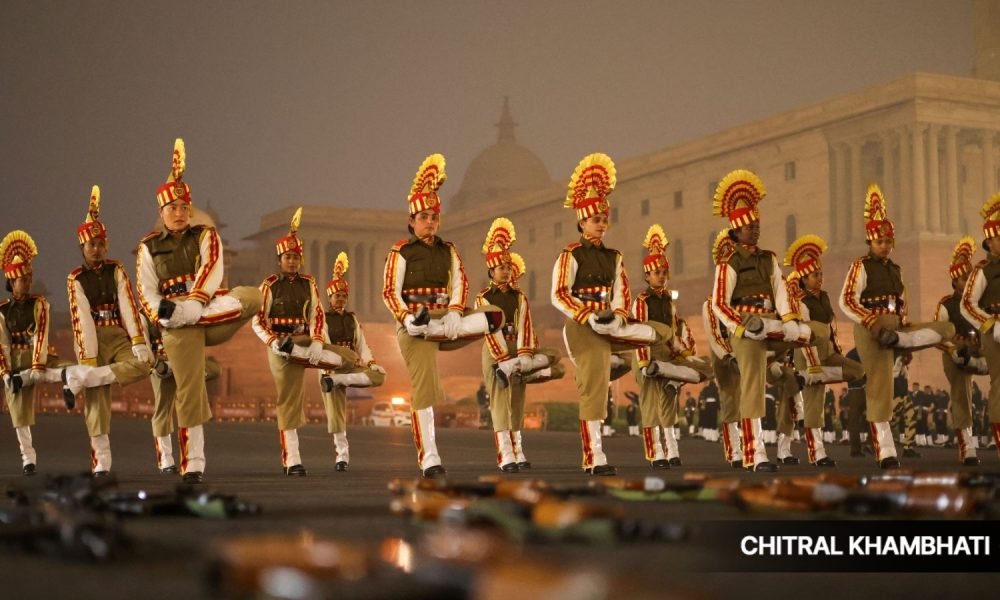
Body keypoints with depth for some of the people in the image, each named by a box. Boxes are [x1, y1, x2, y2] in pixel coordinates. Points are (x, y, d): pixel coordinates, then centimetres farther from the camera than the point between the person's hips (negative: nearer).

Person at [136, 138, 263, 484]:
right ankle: (193, 464, 3)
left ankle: (188, 315, -31)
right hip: (178, 328, 0)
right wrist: (161, 313, -19)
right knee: (189, 391, -4)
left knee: (251, 297, -28)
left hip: (211, 313, 0)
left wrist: (191, 303, -23)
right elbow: (146, 291, 2)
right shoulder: (149, 247, 10)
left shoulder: (205, 236, 8)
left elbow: (212, 270, -9)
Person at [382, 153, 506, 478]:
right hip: (415, 325, -5)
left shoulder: (448, 251, 12)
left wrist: (454, 314, -13)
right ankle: (429, 460, -8)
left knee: (495, 316, -15)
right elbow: (390, 293, -6)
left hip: (444, 320, 5)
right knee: (424, 391, -9)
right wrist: (407, 319, -22)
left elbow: (459, 283, 6)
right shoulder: (401, 252, -2)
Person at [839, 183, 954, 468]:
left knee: (948, 329, -6)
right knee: (879, 389, -10)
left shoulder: (896, 270, 17)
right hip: (872, 330, -7)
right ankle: (886, 454, -7)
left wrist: (904, 327, 7)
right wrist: (872, 323, -22)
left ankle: (897, 340, -22)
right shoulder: (860, 267, -3)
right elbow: (846, 302, -12)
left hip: (896, 326, 7)